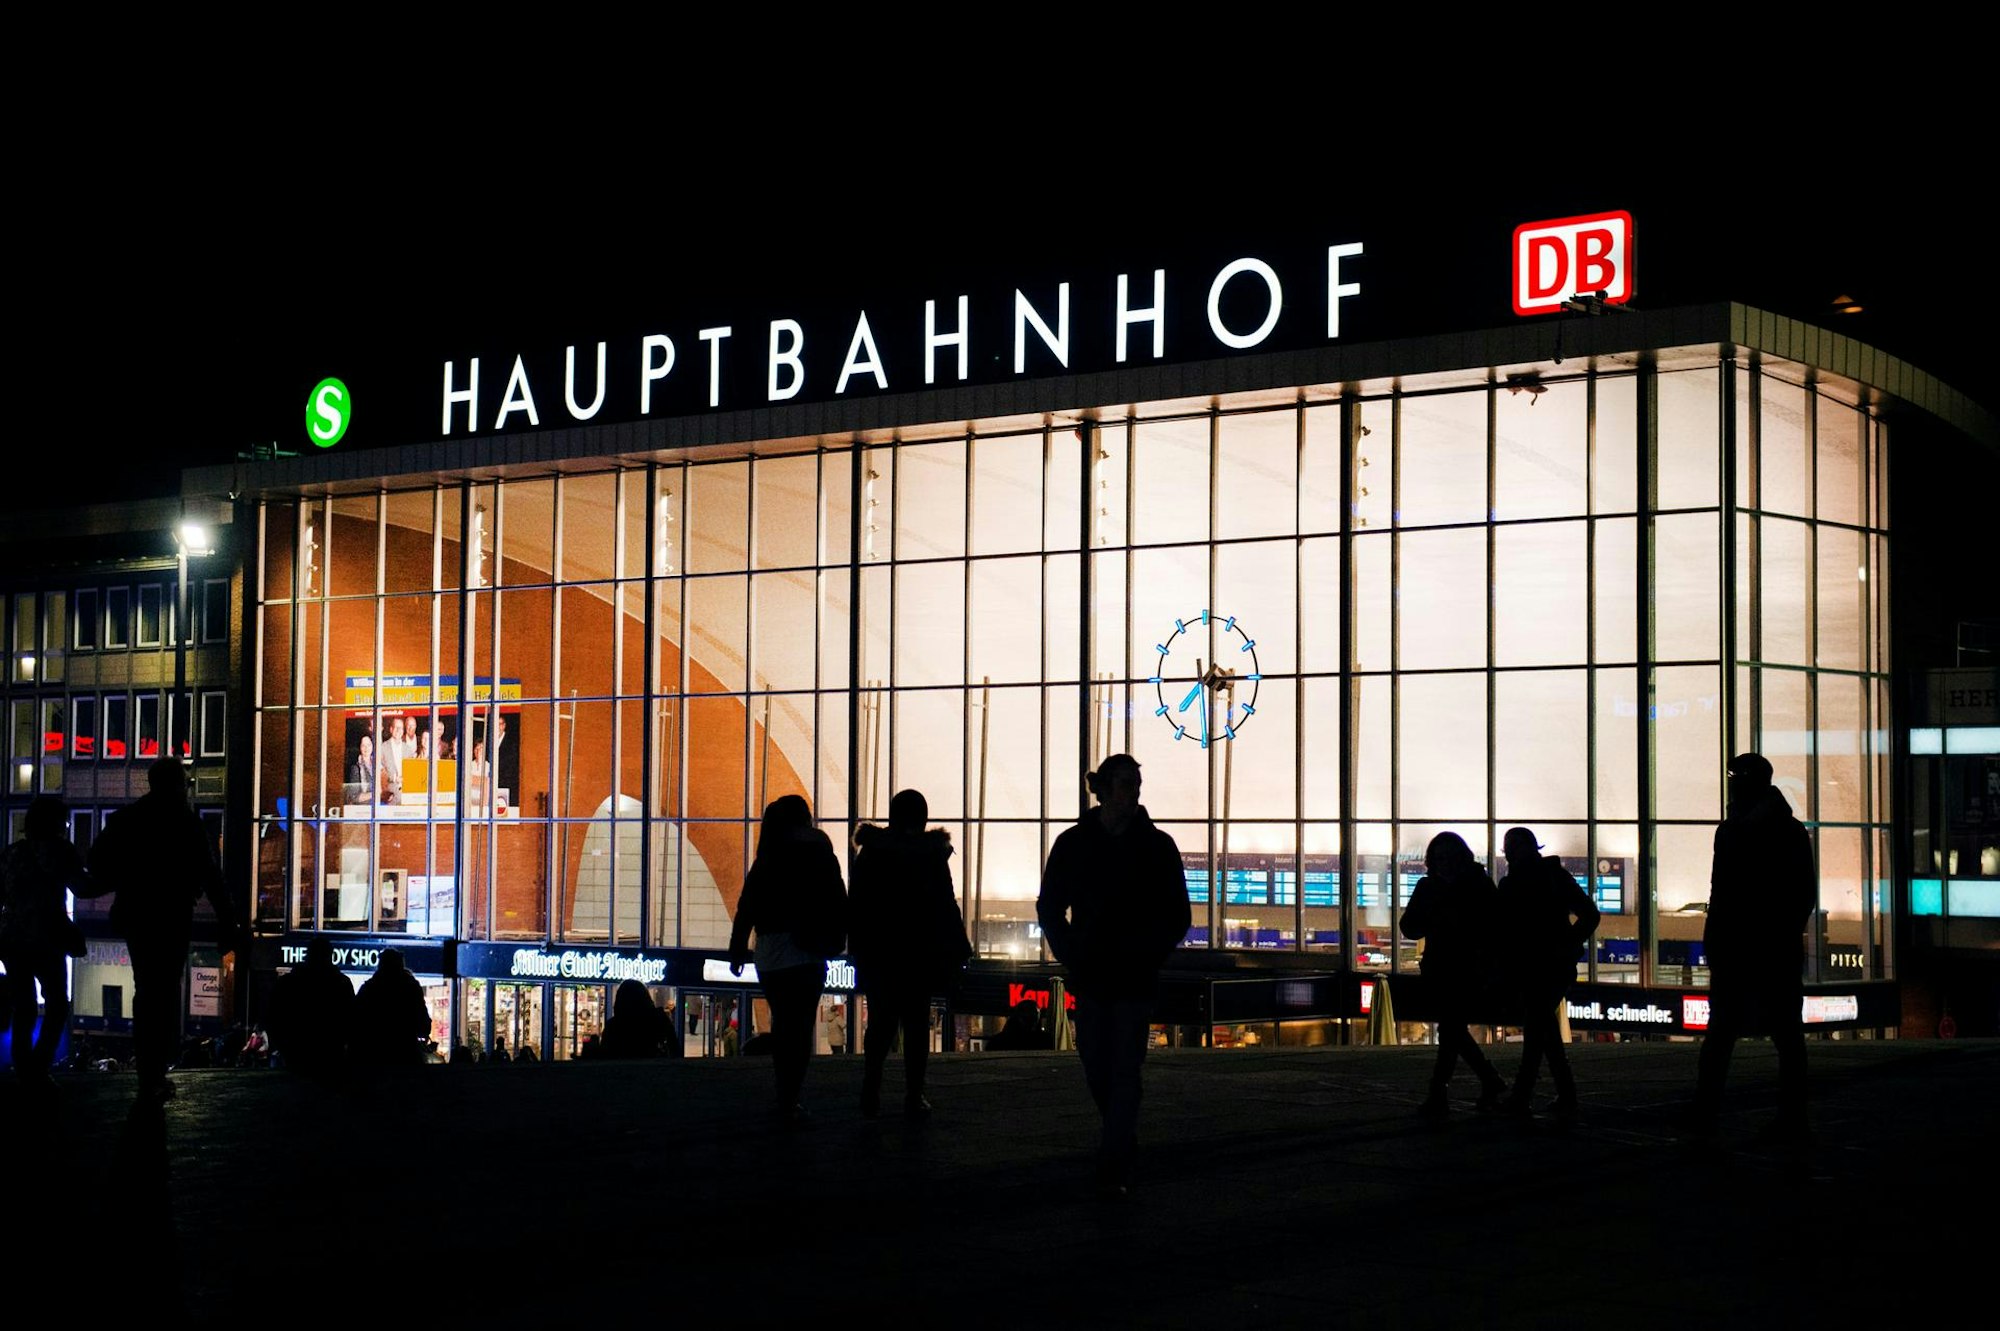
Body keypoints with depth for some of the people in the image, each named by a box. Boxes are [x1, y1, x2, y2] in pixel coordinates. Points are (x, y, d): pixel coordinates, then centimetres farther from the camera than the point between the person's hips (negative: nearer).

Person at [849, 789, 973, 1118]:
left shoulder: (870, 853, 1)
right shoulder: (932, 855, -5)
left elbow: (856, 906, 3)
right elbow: (946, 906, -4)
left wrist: (858, 947, 9)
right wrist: (956, 952, 3)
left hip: (877, 954, 2)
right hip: (919, 954, -2)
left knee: (881, 1020, 10)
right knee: (916, 1023, 3)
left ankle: (871, 1090, 0)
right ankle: (913, 1097, 1)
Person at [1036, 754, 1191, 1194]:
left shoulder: (1157, 846, 2)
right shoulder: (1073, 844, 3)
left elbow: (1178, 916, 7)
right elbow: (1049, 907, 11)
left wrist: (1149, 957, -3)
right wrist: (1070, 955, 1)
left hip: (1136, 980, -2)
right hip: (1091, 978, 2)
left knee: (1125, 1071, -8)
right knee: (1096, 1068, 7)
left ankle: (1114, 1167, -8)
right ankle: (1122, 1139, 30)